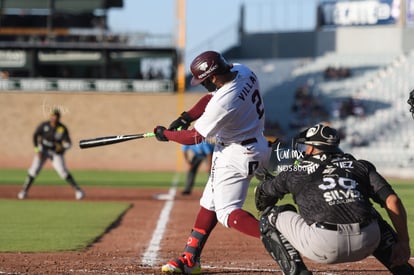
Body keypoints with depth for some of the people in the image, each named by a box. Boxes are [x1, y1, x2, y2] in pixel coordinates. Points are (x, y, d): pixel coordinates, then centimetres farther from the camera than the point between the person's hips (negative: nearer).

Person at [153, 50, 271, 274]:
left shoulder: (223, 103, -30)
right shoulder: (242, 71, -6)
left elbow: (195, 137, -17)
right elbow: (213, 95, 12)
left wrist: (165, 134, -1)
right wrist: (186, 117, 2)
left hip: (237, 155, -10)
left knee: (227, 212, -8)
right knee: (210, 202, 17)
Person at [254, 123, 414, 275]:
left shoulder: (297, 171, 20)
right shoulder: (360, 166, 22)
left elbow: (262, 192, 37)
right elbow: (393, 201, 9)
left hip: (323, 246, -3)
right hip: (366, 245, 3)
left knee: (271, 217, 22)